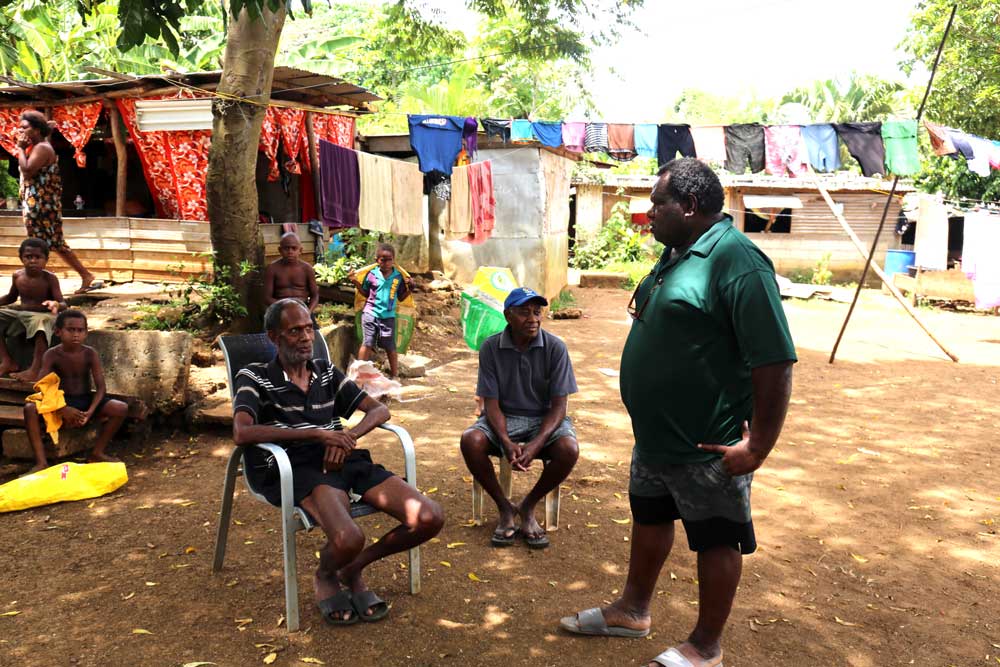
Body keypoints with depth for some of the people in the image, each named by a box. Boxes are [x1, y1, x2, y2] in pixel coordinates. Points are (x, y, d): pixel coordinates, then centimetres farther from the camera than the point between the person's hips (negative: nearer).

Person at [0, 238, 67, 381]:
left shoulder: (50, 278, -11)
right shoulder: (17, 275, 3)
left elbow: (64, 305, -16)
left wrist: (56, 305, -41)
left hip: (43, 315, -6)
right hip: (21, 314, 7)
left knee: (41, 322, -40)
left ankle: (35, 370, -43)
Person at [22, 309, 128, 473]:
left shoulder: (90, 353, -7)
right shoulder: (52, 355, -10)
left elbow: (101, 387, -10)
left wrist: (90, 412, -26)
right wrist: (63, 410, -32)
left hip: (86, 400, 1)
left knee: (121, 408, -22)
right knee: (30, 408, -31)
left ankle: (97, 453, -6)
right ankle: (41, 462, -26)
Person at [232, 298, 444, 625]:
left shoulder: (327, 372, 21)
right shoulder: (254, 377, 6)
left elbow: (379, 410, 17)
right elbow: (241, 433, -12)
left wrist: (348, 435, -6)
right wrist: (317, 433, -15)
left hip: (346, 460, 5)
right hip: (299, 468, -5)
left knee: (430, 518, -13)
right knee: (348, 539, -36)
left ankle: (354, 568, 12)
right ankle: (325, 576, 5)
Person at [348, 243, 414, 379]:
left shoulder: (399, 276, -1)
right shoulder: (371, 274, -4)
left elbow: (401, 297, 7)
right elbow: (365, 293, 8)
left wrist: (410, 288, -6)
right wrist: (356, 282, -4)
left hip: (388, 316, 1)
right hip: (371, 314, -1)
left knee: (390, 347, 10)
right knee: (367, 344, 2)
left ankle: (394, 375, 22)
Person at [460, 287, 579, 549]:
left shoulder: (555, 347, -12)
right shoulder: (490, 348, -10)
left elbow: (559, 405, -11)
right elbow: (491, 404, -9)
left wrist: (535, 444, -27)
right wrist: (507, 442, -28)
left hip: (544, 418, 0)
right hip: (503, 418, 0)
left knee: (569, 449, -31)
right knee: (470, 441, -30)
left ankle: (528, 507, -3)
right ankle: (505, 508, -6)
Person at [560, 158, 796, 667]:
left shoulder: (737, 262, -24)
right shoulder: (678, 254, 7)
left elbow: (775, 362, -26)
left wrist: (758, 445, -24)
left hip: (707, 447, -10)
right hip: (655, 435, 10)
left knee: (716, 539, 10)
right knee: (648, 517, 23)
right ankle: (633, 611, 44)